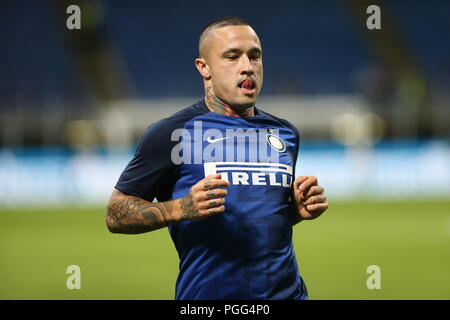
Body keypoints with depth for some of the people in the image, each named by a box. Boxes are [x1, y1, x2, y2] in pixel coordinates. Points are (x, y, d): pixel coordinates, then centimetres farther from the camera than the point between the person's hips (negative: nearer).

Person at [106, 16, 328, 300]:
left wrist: (300, 209, 1)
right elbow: (116, 215, -6)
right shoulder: (172, 133, -6)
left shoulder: (286, 134, 11)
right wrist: (183, 208, -21)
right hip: (206, 292, -4)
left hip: (287, 290, 4)